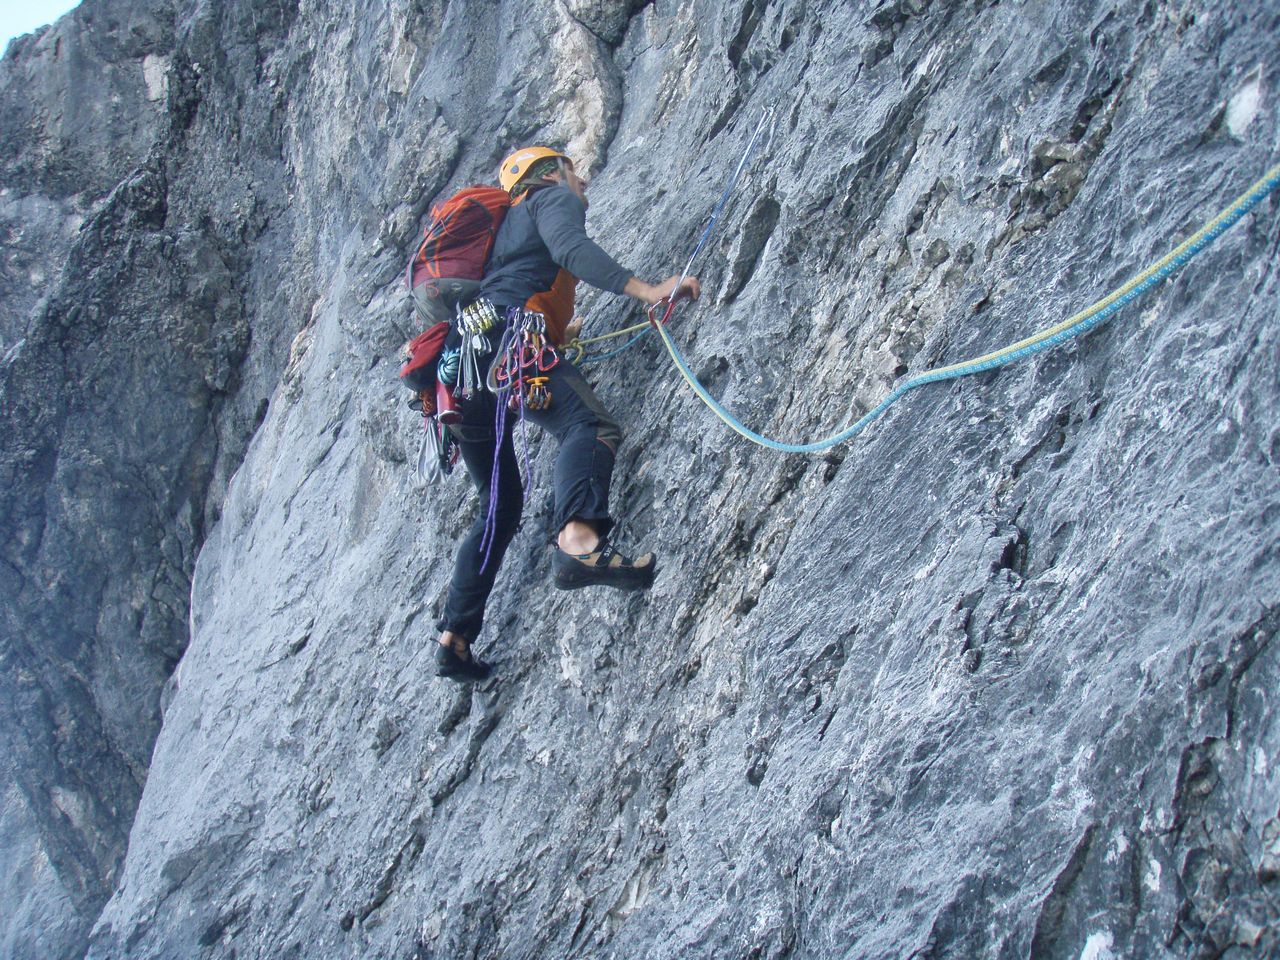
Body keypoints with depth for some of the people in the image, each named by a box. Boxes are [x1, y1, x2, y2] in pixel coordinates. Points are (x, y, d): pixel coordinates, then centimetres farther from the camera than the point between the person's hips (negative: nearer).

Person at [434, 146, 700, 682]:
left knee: (500, 507, 15)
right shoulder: (554, 198, 14)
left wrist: (559, 333, 56)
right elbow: (569, 248, -9)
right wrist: (646, 290, -22)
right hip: (504, 339, -9)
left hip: (460, 361, 9)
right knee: (589, 425, -29)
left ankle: (454, 637, 14)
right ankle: (578, 539, -58)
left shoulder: (511, 223, 39)